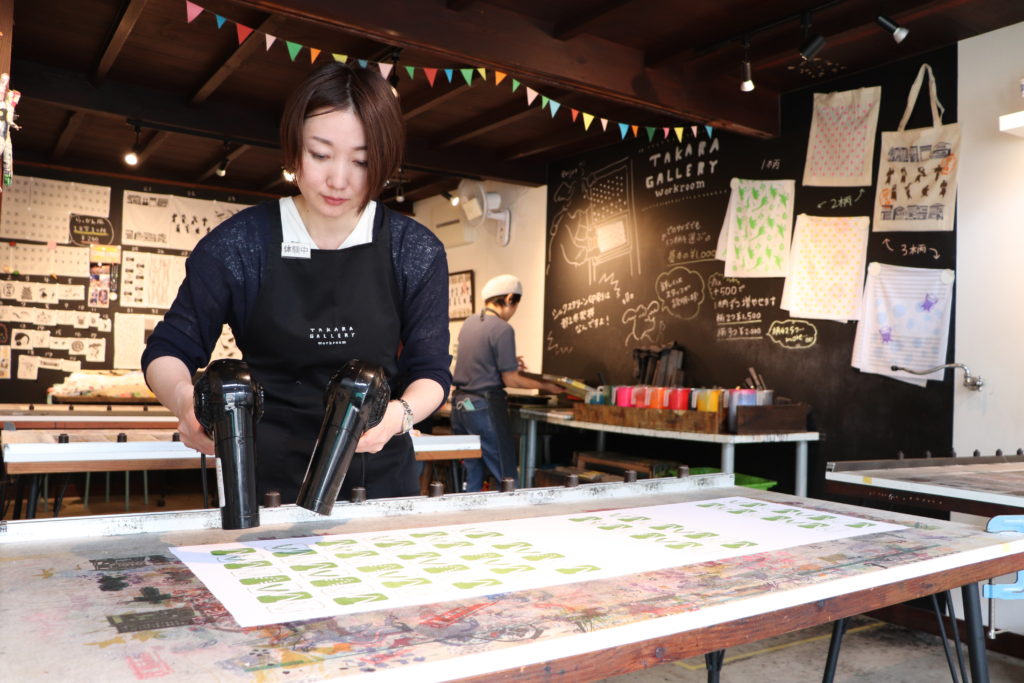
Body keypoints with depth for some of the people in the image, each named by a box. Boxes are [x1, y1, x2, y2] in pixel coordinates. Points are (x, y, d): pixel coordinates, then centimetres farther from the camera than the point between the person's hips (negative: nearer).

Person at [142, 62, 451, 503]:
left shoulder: (417, 252, -4)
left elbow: (430, 371, -3)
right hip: (270, 479, -1)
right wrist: (184, 398, -24)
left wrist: (400, 413, -26)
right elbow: (168, 350, 0)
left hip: (380, 478, 1)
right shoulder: (240, 244, -6)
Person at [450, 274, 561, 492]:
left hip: (460, 403, 8)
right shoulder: (502, 329, -14)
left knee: (472, 477, 14)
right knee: (505, 477, 0)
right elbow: (510, 380, -11)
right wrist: (545, 386, 0)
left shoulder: (469, 322, 9)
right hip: (485, 407, -8)